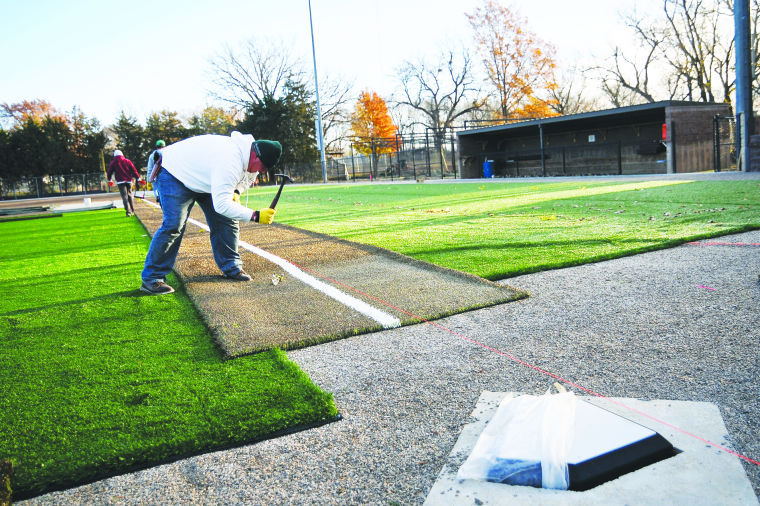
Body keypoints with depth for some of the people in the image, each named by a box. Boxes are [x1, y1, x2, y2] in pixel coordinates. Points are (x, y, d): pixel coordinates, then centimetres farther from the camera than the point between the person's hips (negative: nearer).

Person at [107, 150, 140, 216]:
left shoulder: (113, 163, 6)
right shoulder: (127, 161, 8)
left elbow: (109, 172, 11)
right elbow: (134, 170, 3)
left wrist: (109, 179, 27)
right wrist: (138, 178, 6)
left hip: (120, 181, -2)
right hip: (128, 180, 2)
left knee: (124, 196, -6)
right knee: (129, 194, 15)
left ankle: (128, 211, -18)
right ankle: (132, 210, 15)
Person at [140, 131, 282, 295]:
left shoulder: (244, 148, -9)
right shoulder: (230, 162, -39)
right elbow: (221, 205, -41)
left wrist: (233, 193, -4)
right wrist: (255, 216, -40)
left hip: (203, 177, 9)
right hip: (175, 175, -9)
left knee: (226, 221, 1)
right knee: (173, 225, -20)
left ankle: (231, 268, 13)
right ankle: (152, 278, -12)